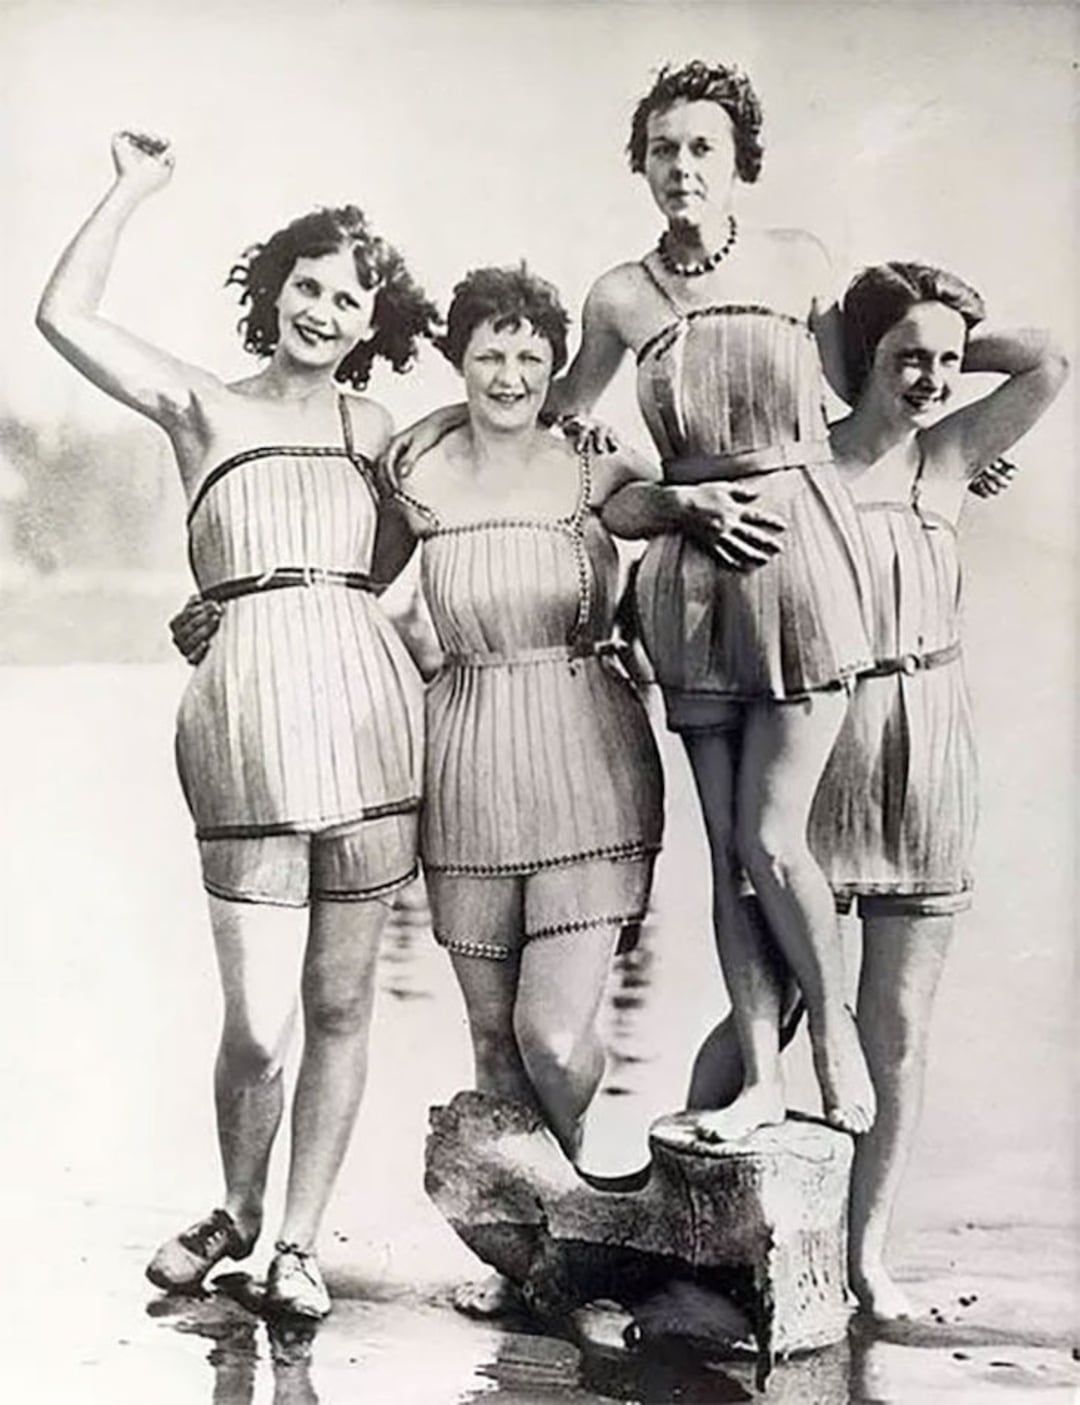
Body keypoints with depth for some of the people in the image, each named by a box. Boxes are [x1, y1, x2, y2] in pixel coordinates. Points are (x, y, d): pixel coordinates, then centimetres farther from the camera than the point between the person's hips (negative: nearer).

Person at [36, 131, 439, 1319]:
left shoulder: (376, 426, 15)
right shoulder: (204, 409, 9)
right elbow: (63, 314, -1)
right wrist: (132, 190, 6)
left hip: (369, 706, 3)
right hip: (247, 714, -2)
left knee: (340, 1003, 8)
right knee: (258, 1026, -3)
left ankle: (299, 1238, 27)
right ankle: (236, 1212, 28)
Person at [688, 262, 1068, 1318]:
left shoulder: (950, 458, 6)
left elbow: (1049, 364, -4)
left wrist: (953, 343, 4)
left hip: (926, 762, 3)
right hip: (816, 746, -3)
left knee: (898, 1023, 9)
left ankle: (866, 1250, 23)